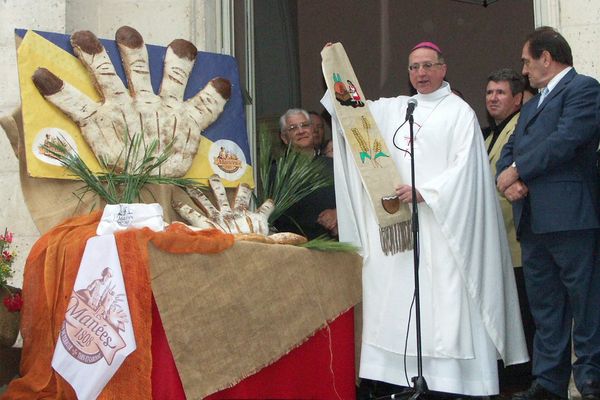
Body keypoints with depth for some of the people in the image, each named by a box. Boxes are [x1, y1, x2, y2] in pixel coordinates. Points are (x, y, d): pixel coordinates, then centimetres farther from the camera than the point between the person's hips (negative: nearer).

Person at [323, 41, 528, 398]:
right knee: (398, 295, 1)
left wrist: (424, 191, -16)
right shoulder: (393, 108, 16)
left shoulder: (459, 112, 1)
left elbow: (465, 167, -8)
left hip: (441, 222, -5)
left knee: (442, 298, -8)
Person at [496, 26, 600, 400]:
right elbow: (510, 150, 20)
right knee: (544, 306, 10)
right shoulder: (531, 106, 26)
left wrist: (517, 170, -7)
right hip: (533, 218, 9)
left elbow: (567, 140, -16)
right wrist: (508, 179, -2)